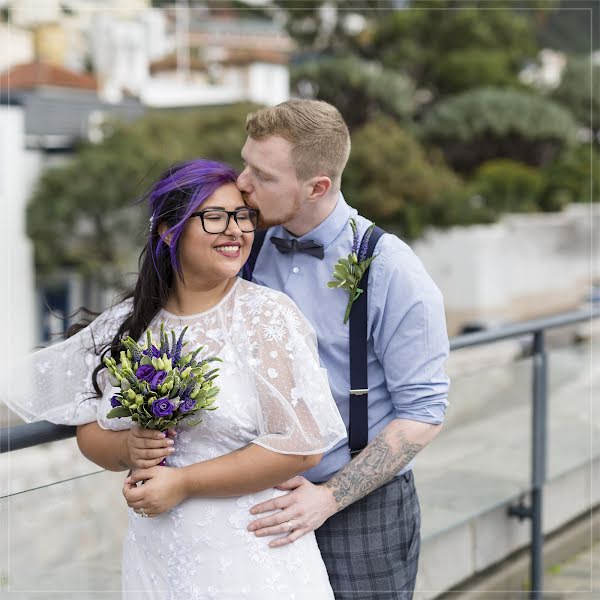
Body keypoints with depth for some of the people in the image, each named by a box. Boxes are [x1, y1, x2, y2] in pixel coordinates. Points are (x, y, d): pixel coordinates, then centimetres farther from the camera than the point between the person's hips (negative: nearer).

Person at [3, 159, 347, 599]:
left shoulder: (269, 315, -10)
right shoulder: (127, 324, 3)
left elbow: (302, 446, -15)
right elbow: (90, 431, 11)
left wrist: (183, 483, -14)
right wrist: (128, 448, -12)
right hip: (155, 555, 4)